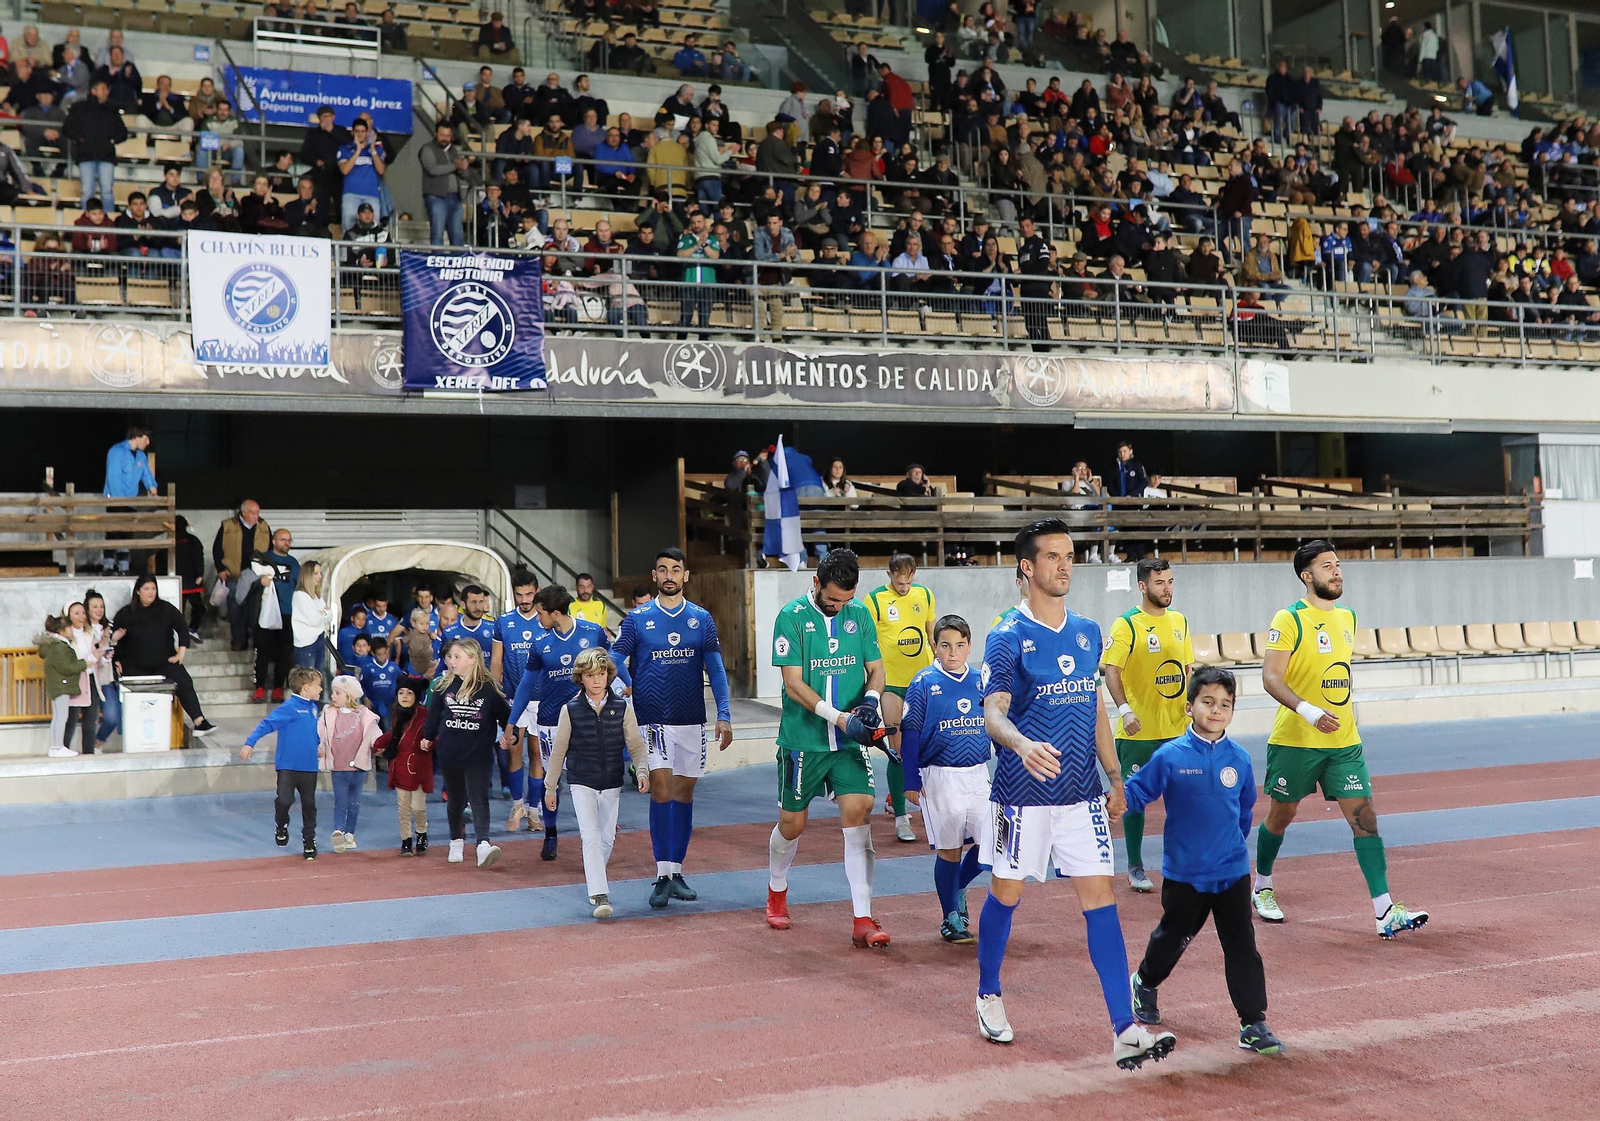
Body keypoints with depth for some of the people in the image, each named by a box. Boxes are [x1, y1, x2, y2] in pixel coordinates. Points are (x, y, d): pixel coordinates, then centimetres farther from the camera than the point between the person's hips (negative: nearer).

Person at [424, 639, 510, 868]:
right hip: (449, 753, 4)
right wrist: (428, 737, 23)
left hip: (478, 755, -4)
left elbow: (505, 714, -1)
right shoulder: (445, 686, 1)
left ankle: (483, 844, -22)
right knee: (455, 799, 15)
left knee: (478, 797, -13)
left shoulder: (488, 688, -10)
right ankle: (456, 842, 30)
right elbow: (434, 712, 16)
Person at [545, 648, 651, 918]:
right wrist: (550, 787, 8)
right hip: (582, 784, -2)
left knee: (607, 838, 12)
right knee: (591, 837, -13)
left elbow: (635, 744, 3)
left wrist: (641, 771, -14)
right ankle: (600, 896, -15)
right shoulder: (570, 710, -6)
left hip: (612, 784, 2)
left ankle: (593, 876, 37)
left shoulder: (622, 708, -3)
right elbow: (558, 750, 3)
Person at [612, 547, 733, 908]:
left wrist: (724, 715, -4)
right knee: (662, 789, -13)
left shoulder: (702, 619, 6)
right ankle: (663, 875, -9)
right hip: (652, 719, -3)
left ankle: (676, 871, 18)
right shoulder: (637, 618, 1)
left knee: (684, 793, 8)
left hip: (692, 719, 3)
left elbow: (715, 669, 4)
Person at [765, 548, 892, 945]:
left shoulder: (859, 615, 5)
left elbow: (876, 668, 10)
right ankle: (777, 892, 38)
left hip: (851, 742, 3)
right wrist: (841, 718, -21)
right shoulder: (792, 617, -9)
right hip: (803, 741, -3)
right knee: (792, 824, 9)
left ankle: (863, 920, -8)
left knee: (858, 815, -10)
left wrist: (871, 698, -13)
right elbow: (793, 685, -13)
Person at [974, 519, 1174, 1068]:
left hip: (1081, 791, 4)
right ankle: (989, 997, 33)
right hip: (1023, 791, -4)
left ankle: (1126, 1031, -4)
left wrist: (1116, 780, 16)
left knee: (1100, 898, -2)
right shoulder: (1008, 637, -9)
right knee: (1007, 894, 10)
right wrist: (1023, 745, -40)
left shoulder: (1087, 632, 10)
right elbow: (993, 714, -18)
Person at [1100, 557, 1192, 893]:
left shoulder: (1179, 621, 10)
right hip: (1138, 730, -5)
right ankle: (1135, 868, 15)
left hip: (1178, 727, 5)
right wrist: (1125, 710, -26)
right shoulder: (1126, 625, -8)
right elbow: (1111, 671, -15)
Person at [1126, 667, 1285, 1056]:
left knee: (1242, 947, 0)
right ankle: (1144, 983, 45)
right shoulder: (1169, 757, -10)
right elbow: (1137, 792, -5)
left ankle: (1253, 1024, 7)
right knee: (1173, 937, 17)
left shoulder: (1239, 758, -1)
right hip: (1183, 873, -2)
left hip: (1232, 871, 2)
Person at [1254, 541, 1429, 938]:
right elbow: (1271, 678, -18)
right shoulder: (1289, 619, -10)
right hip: (1295, 741, -5)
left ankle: (1385, 912, -8)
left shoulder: (1347, 618, 11)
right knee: (1281, 815, 10)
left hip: (1344, 742, 5)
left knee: (1364, 816, -5)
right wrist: (1308, 711, -30)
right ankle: (1262, 888, 33)